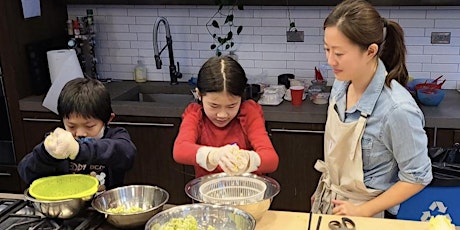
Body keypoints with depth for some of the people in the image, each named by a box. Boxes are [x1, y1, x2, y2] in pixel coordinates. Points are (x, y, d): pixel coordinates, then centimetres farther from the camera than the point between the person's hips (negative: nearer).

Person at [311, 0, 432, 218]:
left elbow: (417, 177, -16)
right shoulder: (341, 84, -9)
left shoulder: (397, 109, -28)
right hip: (328, 200, 6)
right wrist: (323, 192, 11)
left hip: (362, 212, -6)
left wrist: (363, 211, -15)